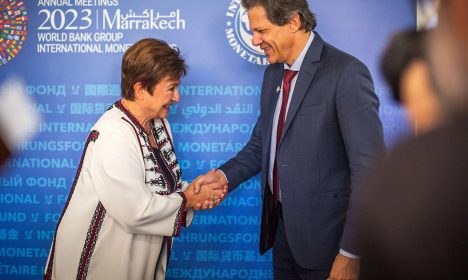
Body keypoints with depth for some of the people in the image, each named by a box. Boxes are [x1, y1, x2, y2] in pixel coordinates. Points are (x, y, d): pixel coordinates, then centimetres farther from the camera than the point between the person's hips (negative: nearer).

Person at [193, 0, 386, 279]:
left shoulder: (346, 72, -16)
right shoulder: (274, 72, 9)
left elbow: (368, 168, -19)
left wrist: (352, 254, -19)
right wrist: (224, 176, -3)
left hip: (324, 235, -7)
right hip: (282, 226, 7)